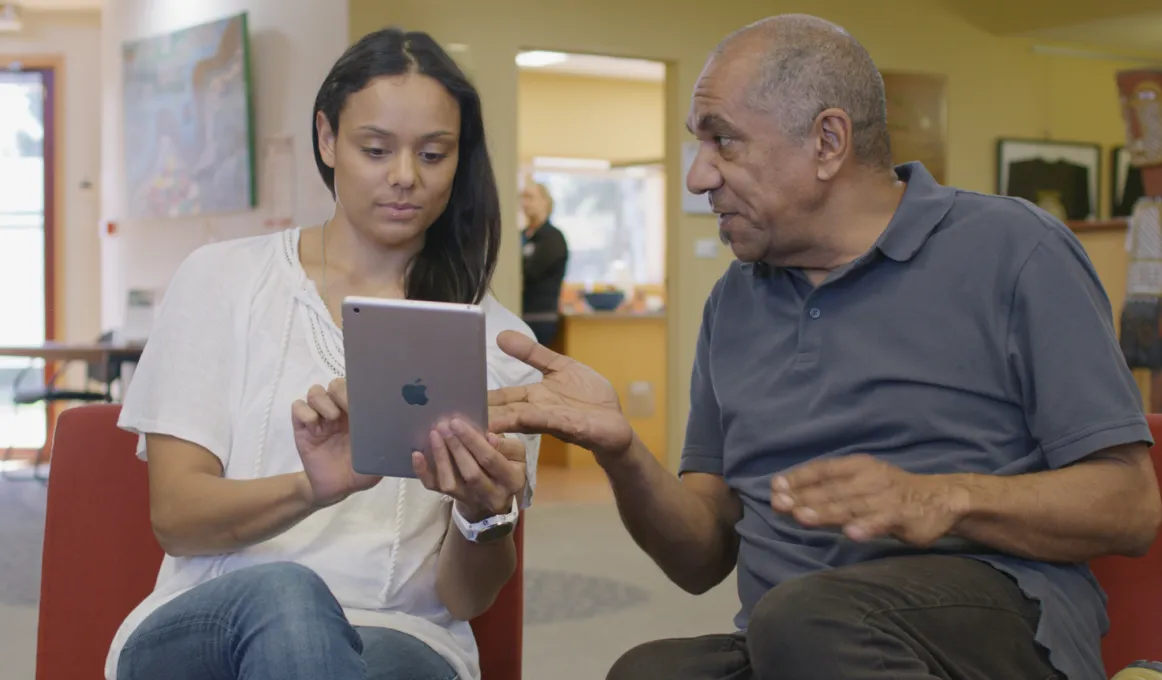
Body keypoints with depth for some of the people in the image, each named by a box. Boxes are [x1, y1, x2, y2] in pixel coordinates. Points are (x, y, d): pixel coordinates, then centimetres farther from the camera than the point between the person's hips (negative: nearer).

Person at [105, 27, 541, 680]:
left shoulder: (498, 339, 10)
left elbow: (466, 598, 6)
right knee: (283, 594, -36)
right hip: (205, 622, 1)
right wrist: (312, 490, -22)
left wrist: (485, 514, -18)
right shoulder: (222, 278, 9)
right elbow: (174, 515, -1)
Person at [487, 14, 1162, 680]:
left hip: (992, 611, -2)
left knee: (805, 622, -35)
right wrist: (621, 450, -3)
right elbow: (703, 558, 16)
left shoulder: (1011, 248, 4)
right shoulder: (733, 302, 20)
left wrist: (946, 500, -17)